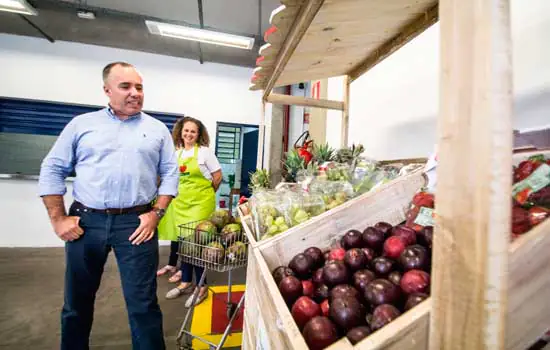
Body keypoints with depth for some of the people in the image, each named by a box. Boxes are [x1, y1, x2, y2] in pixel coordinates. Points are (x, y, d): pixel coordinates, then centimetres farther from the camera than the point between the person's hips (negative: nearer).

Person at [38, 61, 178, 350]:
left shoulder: (157, 129, 7)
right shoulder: (82, 124, 8)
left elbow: (170, 174, 3)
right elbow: (52, 170, 8)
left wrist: (156, 213, -7)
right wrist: (58, 218, 1)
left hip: (137, 223, -2)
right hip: (85, 222, 2)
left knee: (143, 304, 3)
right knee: (77, 302, 18)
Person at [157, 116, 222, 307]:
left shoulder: (204, 151, -6)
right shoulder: (176, 152, 8)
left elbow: (218, 177, -3)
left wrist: (206, 194, 5)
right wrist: (182, 193, 11)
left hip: (200, 201, -5)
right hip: (181, 201, 5)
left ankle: (202, 287, 8)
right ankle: (186, 283, 26)